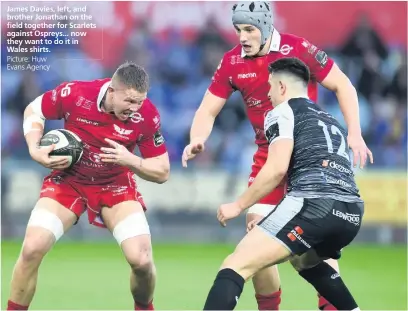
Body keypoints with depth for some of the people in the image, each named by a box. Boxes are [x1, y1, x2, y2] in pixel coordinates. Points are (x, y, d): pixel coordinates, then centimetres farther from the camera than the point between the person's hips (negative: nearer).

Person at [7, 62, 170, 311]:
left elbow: (162, 172, -11)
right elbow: (33, 111, -2)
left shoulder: (147, 115, -21)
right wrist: (35, 150, -18)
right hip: (69, 179, 0)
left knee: (141, 260, -15)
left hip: (116, 185, 0)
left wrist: (129, 160, -30)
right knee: (32, 249, -17)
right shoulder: (73, 94, -24)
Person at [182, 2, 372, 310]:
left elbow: (342, 86, -7)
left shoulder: (299, 49, -15)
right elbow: (208, 110, 4)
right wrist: (197, 140, -16)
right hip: (268, 155, 5)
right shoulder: (232, 62, -1)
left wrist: (354, 133, -15)